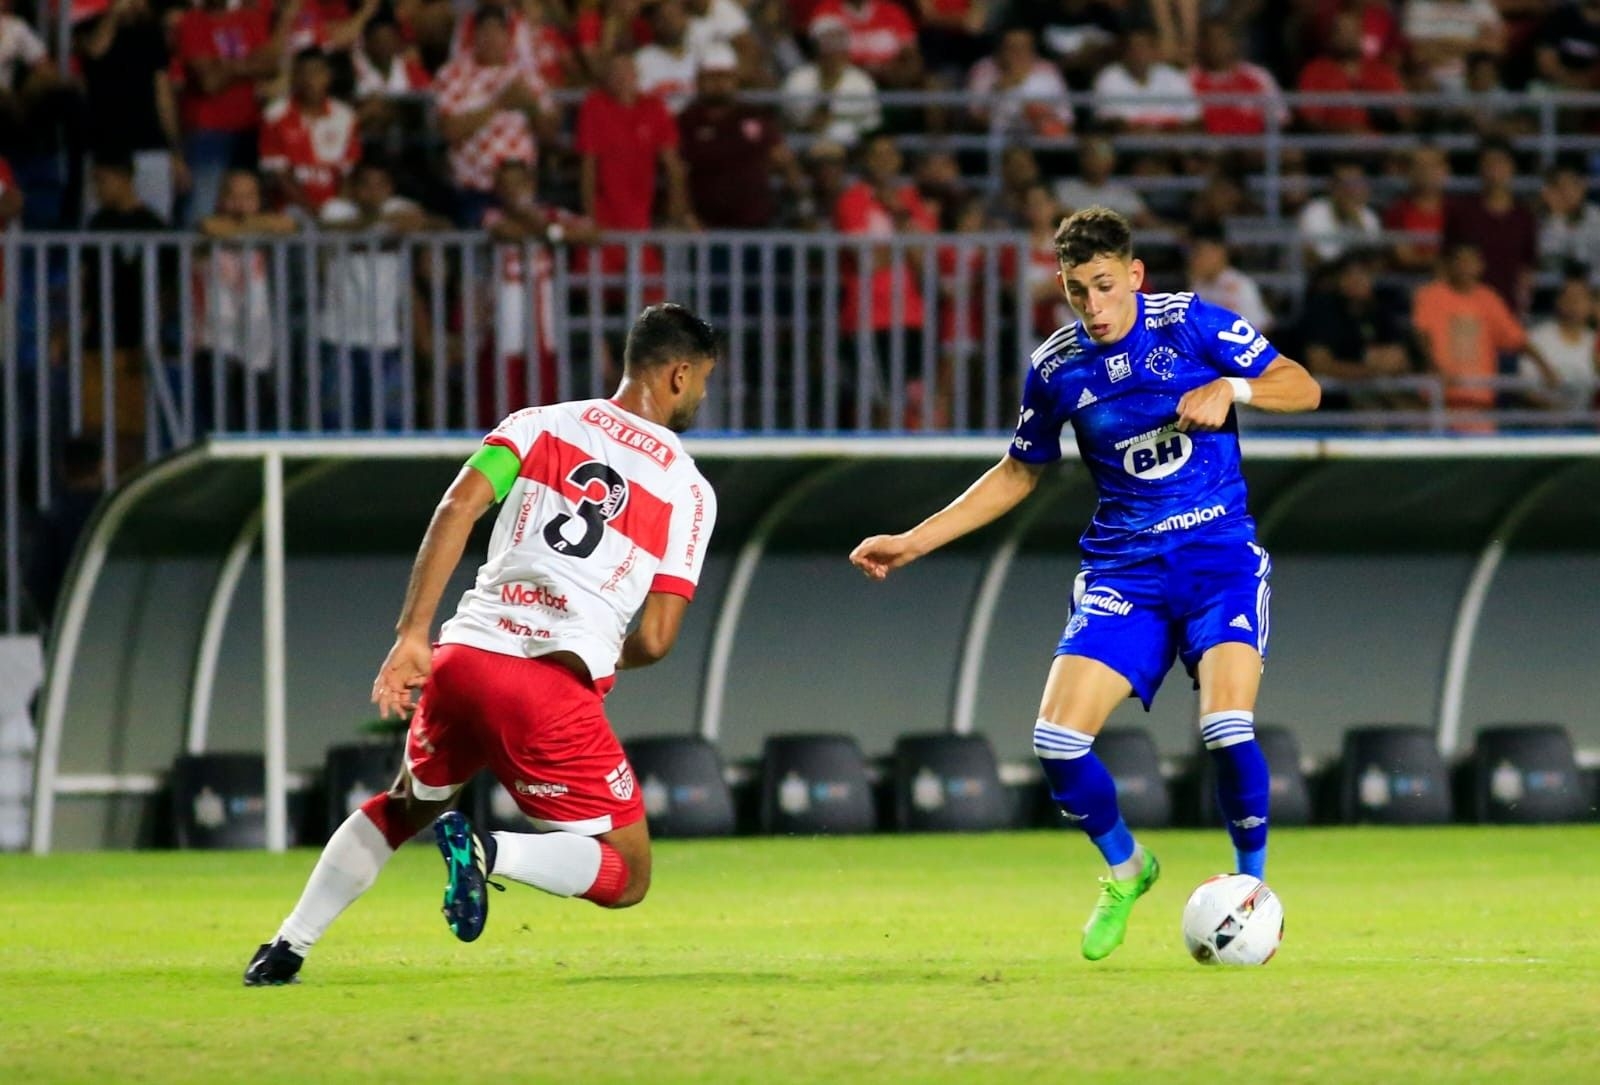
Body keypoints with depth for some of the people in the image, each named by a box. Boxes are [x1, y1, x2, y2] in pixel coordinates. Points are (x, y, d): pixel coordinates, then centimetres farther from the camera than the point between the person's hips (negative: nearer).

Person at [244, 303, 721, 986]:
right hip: (555, 689, -4)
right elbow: (654, 640, 2)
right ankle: (489, 852, -21)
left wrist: (411, 635, -5)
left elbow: (457, 508, -4)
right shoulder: (689, 491, 7)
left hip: (463, 658, 4)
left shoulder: (537, 426, 13)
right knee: (626, 878, 7)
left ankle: (287, 949, 24)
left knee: (406, 805, 33)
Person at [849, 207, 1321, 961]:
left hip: (1219, 555, -3)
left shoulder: (1192, 325, -7)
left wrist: (1231, 388, -22)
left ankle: (1252, 886, 2)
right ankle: (1125, 871, 17)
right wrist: (914, 542, 13)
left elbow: (1302, 388, -1)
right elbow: (1019, 473, 17)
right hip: (1123, 569, 3)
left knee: (1227, 727, -24)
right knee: (1057, 741, -12)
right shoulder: (1056, 367, 1)